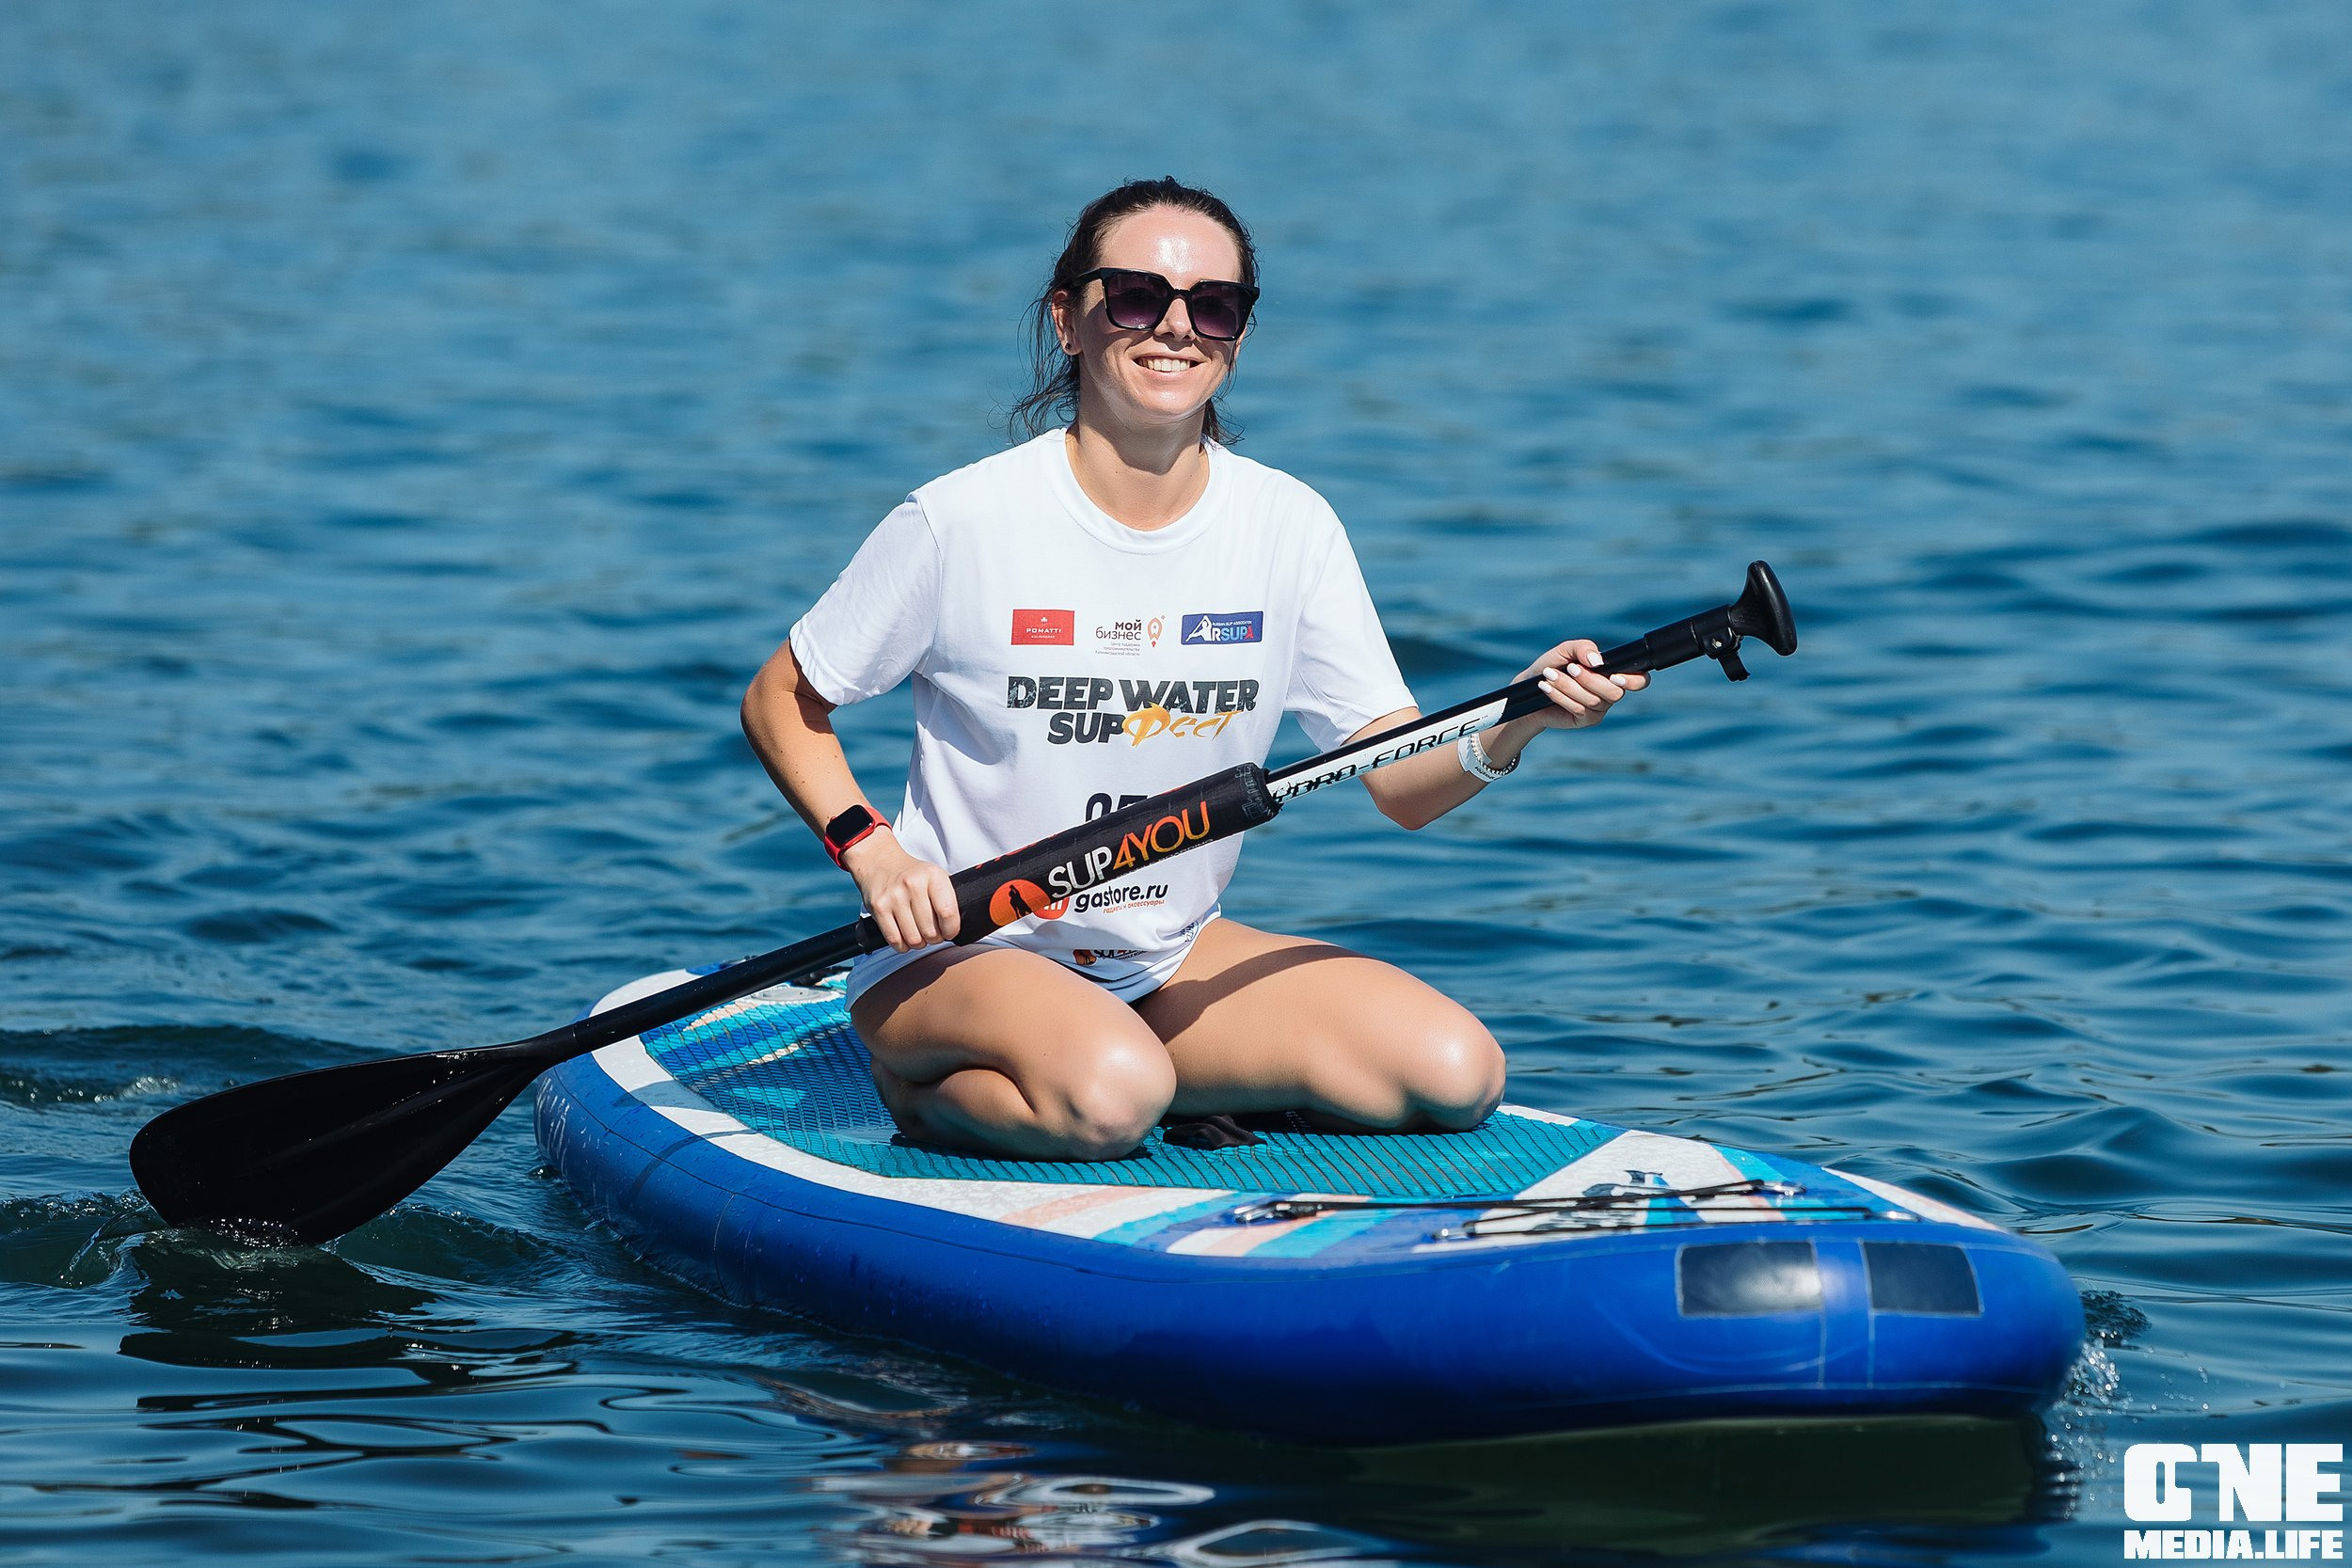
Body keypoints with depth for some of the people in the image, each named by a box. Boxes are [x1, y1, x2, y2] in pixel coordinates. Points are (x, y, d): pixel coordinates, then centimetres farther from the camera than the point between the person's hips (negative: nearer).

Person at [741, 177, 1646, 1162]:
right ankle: (931, 1089, -5)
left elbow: (1405, 788, -6)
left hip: (1173, 959, 5)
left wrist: (1511, 727, -27)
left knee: (1456, 1073, -14)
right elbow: (781, 703, -2)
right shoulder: (966, 523, -13)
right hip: (959, 955, -5)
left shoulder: (1290, 526, -3)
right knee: (1106, 1099, -37)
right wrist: (870, 850, -18)